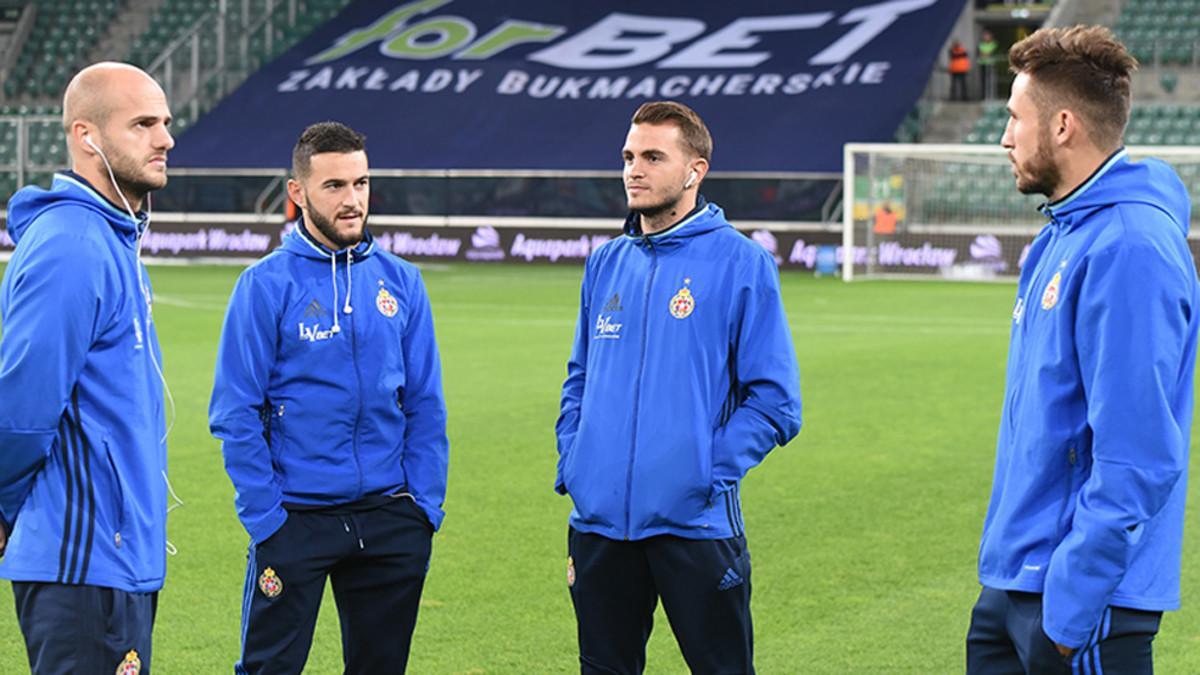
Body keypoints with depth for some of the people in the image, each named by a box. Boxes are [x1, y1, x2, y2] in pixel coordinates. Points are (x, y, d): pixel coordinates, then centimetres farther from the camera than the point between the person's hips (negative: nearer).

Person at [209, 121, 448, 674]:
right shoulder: (266, 285, -6)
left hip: (392, 523, 4)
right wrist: (266, 518, -12)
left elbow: (426, 406, 9)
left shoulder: (401, 281, 6)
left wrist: (426, 503, 0)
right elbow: (235, 416, -6)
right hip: (295, 519, -4)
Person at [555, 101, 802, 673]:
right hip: (600, 521, 5)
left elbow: (774, 401, -7)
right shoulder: (606, 265, 12)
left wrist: (712, 474, -14)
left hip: (693, 524, -5)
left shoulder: (740, 263, -5)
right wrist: (571, 467, 6)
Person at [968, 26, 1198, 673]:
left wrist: (1072, 607, -22)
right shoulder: (1067, 233, 13)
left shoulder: (1128, 250, -18)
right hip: (1012, 587, 9)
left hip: (1083, 598, -9)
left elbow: (1136, 459, -23)